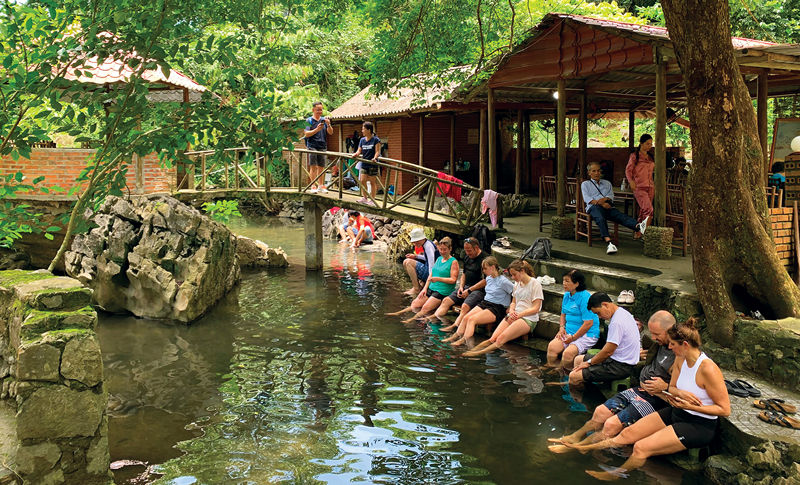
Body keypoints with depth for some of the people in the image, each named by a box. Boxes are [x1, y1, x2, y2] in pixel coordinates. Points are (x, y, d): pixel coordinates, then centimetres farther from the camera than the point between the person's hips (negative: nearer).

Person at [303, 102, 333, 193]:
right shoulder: (309, 120, 2)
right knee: (313, 167, -6)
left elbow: (331, 132, 5)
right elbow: (306, 134, -7)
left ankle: (321, 185, 12)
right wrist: (317, 129, -19)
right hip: (312, 146, -3)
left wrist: (328, 124, -14)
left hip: (323, 146, 3)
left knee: (321, 167, 6)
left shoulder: (324, 120, 11)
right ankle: (313, 186, -4)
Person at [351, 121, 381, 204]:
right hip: (364, 164, 5)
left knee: (372, 182, 2)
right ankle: (364, 198, 14)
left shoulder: (376, 140, -6)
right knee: (362, 180, 1)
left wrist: (375, 158, -27)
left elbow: (377, 151, -9)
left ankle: (372, 199, 9)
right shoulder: (362, 140, 9)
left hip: (372, 164, -5)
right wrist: (356, 154, -14)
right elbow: (359, 151, 8)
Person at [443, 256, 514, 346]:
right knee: (466, 317, -15)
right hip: (485, 303, 8)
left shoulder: (503, 281, -13)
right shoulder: (488, 278, 13)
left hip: (497, 308, -8)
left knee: (472, 319, -27)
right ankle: (455, 336, -15)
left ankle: (463, 340, -34)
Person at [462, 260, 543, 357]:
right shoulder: (517, 283, 19)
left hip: (528, 319, -6)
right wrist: (511, 311, 0)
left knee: (502, 338, -27)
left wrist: (518, 315, -13)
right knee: (493, 338, -16)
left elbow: (535, 309, -9)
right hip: (513, 316, 6)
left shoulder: (535, 284, -5)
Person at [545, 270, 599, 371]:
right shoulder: (567, 295, 11)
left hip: (587, 335, -7)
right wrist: (562, 327, 7)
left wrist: (573, 337, -14)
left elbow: (588, 323, -18)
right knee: (552, 346, -18)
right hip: (569, 332, 7)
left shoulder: (585, 297, -16)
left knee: (568, 353, -31)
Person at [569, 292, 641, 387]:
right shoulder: (622, 312, 9)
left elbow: (608, 351, -21)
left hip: (621, 367, -11)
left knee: (574, 377, -18)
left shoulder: (617, 322, -24)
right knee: (578, 359, 20)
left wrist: (589, 363, -7)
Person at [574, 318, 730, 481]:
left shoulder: (707, 368, -25)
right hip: (676, 413, 8)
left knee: (641, 448, -17)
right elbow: (671, 388, 10)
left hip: (699, 427, -8)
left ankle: (614, 475, 5)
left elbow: (725, 410, -21)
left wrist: (690, 406, -25)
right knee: (628, 433, 2)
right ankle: (585, 449, 14)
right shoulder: (680, 359, -1)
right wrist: (680, 393, -15)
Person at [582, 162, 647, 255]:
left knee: (621, 215, -29)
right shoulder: (585, 184, 22)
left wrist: (604, 199, -11)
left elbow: (611, 196, 15)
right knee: (600, 219, -39)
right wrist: (601, 204, -12)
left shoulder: (607, 183, 33)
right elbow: (587, 198, 3)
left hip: (607, 206, 3)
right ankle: (609, 242, -60)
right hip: (594, 207, -3)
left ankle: (638, 227, -60)